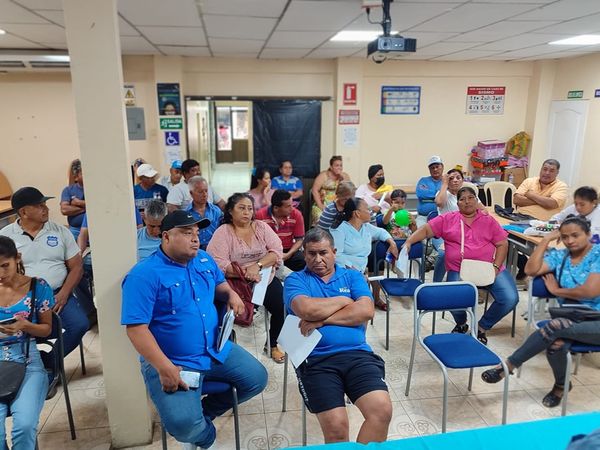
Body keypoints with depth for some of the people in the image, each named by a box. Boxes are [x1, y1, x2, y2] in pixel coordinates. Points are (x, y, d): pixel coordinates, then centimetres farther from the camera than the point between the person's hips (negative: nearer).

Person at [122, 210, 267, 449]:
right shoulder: (144, 275, -17)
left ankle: (203, 413, 24)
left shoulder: (204, 259, 6)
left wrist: (231, 294, -1)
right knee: (184, 424, -25)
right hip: (172, 362, -6)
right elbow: (136, 328, -21)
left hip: (217, 350, 7)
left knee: (257, 378, 7)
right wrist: (164, 368, -28)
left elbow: (220, 283, 24)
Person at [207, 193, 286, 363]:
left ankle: (272, 344, 12)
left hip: (266, 279, 3)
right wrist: (245, 272, -25)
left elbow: (276, 252, -3)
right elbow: (218, 264, -14)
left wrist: (257, 265, -19)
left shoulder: (261, 227, 7)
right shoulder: (223, 232, -3)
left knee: (283, 305, -15)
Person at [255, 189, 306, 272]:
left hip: (289, 251, 2)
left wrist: (288, 255, -16)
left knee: (303, 262, -26)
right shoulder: (260, 215, -10)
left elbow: (299, 240, 0)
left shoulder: (296, 215, -6)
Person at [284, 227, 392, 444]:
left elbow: (366, 311, -2)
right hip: (316, 360, -2)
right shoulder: (296, 279, 10)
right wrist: (343, 300, 2)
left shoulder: (353, 276, 16)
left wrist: (322, 319, -7)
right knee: (336, 426, -20)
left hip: (358, 354, 2)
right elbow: (306, 310, -11)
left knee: (382, 410, -21)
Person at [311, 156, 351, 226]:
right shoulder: (324, 175, 4)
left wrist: (343, 178, -7)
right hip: (324, 204, -2)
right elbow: (315, 190, -3)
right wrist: (320, 205, -13)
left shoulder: (345, 176, 12)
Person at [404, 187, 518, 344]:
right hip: (459, 270, -2)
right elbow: (425, 230, 4)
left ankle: (482, 326, 12)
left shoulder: (489, 221, 11)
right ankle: (461, 324, 12)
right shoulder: (447, 219, 8)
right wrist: (408, 242, -13)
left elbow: (502, 244, 8)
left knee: (510, 299, -15)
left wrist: (496, 267, -6)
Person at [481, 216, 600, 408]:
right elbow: (531, 270, -4)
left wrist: (556, 290, -3)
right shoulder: (560, 256, 10)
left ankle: (509, 365, -19)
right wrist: (546, 239, -2)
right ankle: (561, 385, 0)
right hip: (571, 320, 4)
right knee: (555, 344, -30)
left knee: (555, 327, -32)